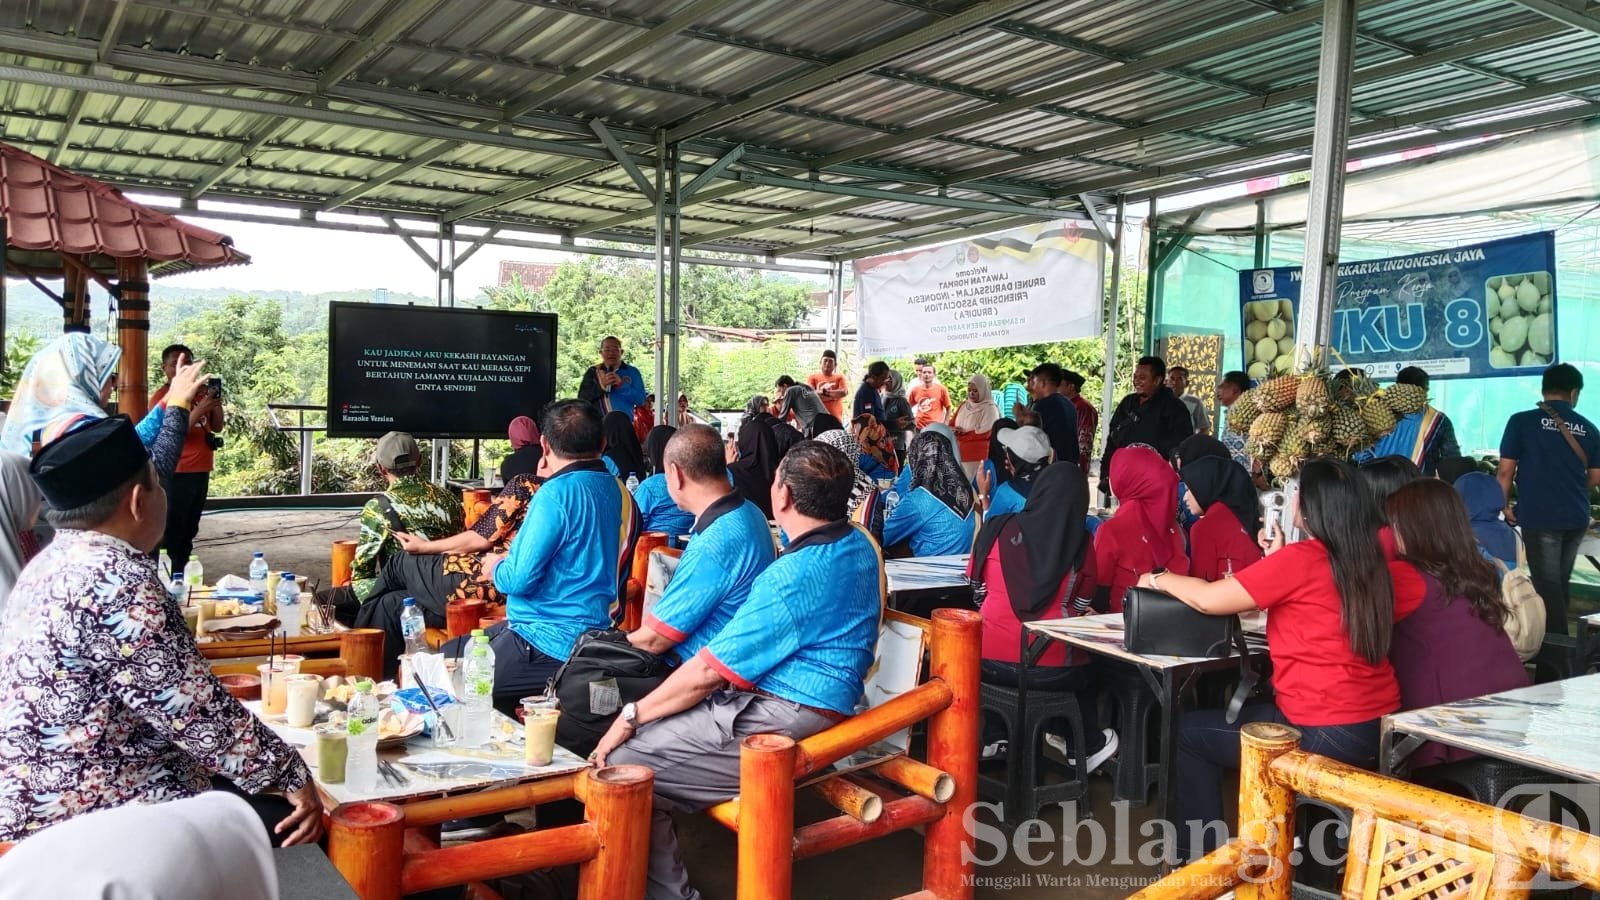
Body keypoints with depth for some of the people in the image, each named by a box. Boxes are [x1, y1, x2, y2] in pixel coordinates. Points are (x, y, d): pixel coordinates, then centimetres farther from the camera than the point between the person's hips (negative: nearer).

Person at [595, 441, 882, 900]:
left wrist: (631, 716, -6)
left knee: (623, 763, -11)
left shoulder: (795, 577, -23)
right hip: (803, 704, 10)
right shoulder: (859, 544, 5)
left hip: (782, 725, -10)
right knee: (649, 726, 13)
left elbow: (706, 673, -17)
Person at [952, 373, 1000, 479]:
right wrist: (952, 430, -11)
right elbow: (952, 424, 13)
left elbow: (985, 433, -14)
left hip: (978, 457, -6)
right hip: (960, 454, 6)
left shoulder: (990, 408, -7)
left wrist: (963, 433, -9)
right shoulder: (963, 405, 14)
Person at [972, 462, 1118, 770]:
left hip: (989, 661, 1)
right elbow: (1082, 605, 11)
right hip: (1053, 668, -1)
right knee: (1087, 668, 31)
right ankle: (1088, 747, 46)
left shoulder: (997, 528, -3)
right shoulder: (1081, 543, -4)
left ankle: (994, 738, 38)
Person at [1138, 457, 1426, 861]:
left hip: (1327, 735, -7)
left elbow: (1209, 599, -12)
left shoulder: (1300, 558, -17)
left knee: (1186, 732, 11)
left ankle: (1199, 855, 20)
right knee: (1239, 712, 30)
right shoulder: (1374, 564, 2)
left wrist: (1161, 579, 5)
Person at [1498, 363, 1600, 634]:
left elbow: (1505, 471, -8)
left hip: (1539, 515, -4)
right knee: (1561, 580, 17)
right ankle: (1556, 633, 29)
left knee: (1547, 583, 1)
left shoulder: (1522, 421, -7)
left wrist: (1504, 506, 5)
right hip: (1576, 516, 4)